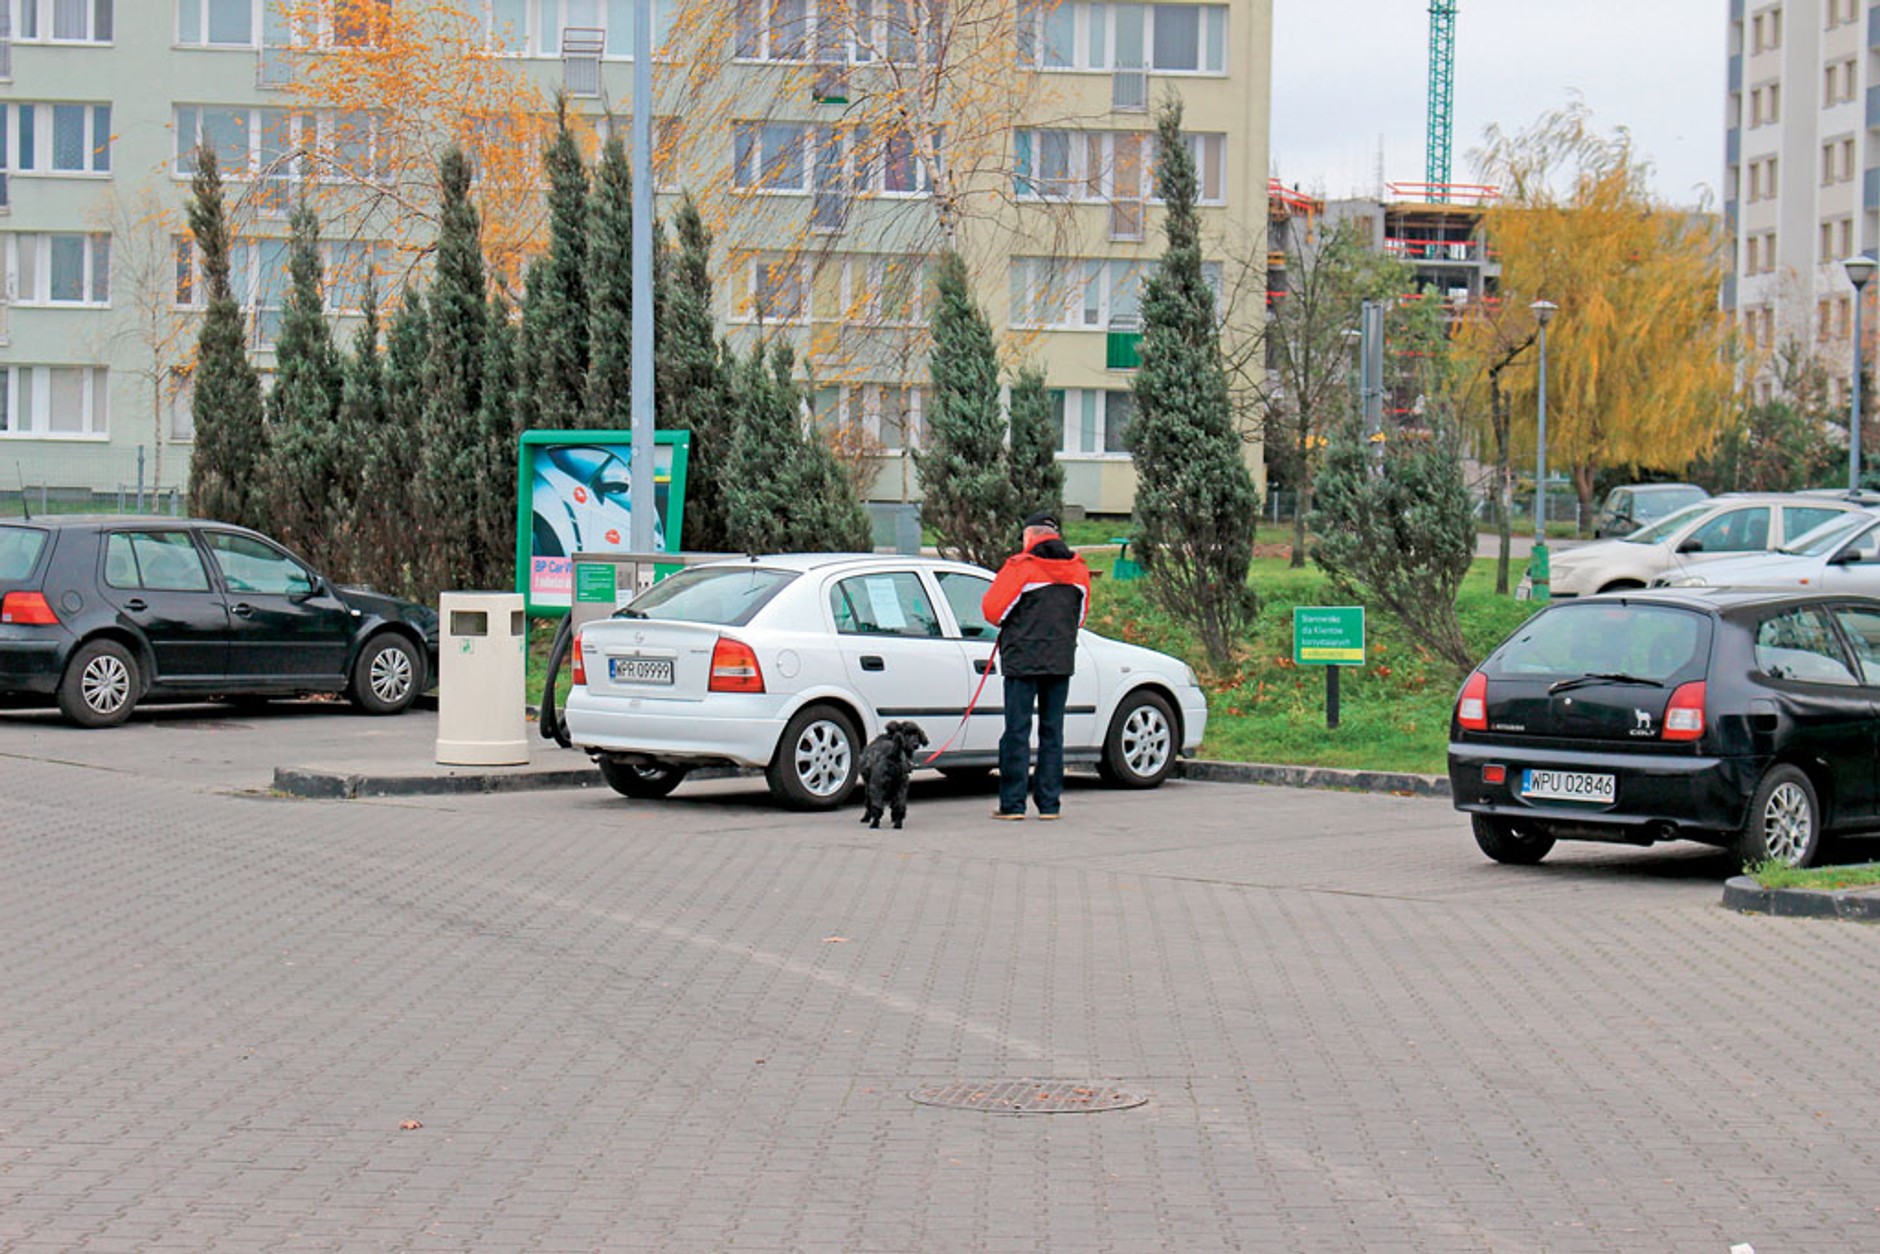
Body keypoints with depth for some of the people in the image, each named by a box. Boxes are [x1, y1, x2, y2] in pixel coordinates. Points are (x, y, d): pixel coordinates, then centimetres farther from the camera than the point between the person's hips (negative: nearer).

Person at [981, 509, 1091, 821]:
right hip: (1061, 661, 5)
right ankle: (1049, 803, 9)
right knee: (1052, 731, 9)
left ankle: (1012, 803, -1)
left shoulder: (1020, 566, -9)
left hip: (1023, 659, -5)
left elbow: (993, 609, -9)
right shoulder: (1078, 570, 9)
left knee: (1017, 731, -1)